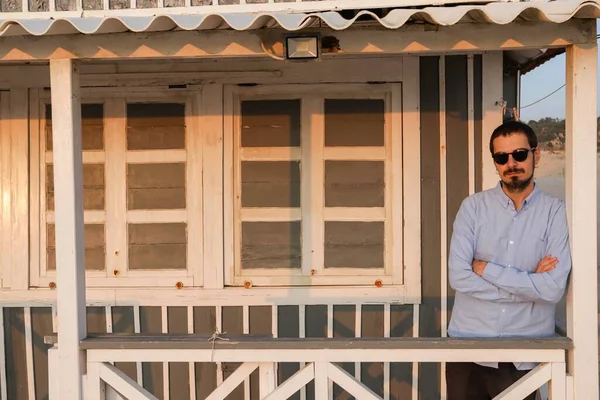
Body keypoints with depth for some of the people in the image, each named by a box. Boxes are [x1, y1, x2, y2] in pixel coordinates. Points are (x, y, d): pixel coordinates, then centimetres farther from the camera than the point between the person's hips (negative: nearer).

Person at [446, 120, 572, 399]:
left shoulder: (555, 212, -4)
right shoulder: (473, 207, -1)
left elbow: (554, 288, -14)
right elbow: (458, 276, -11)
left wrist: (487, 270, -12)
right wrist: (528, 284, -11)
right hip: (468, 346, 1)